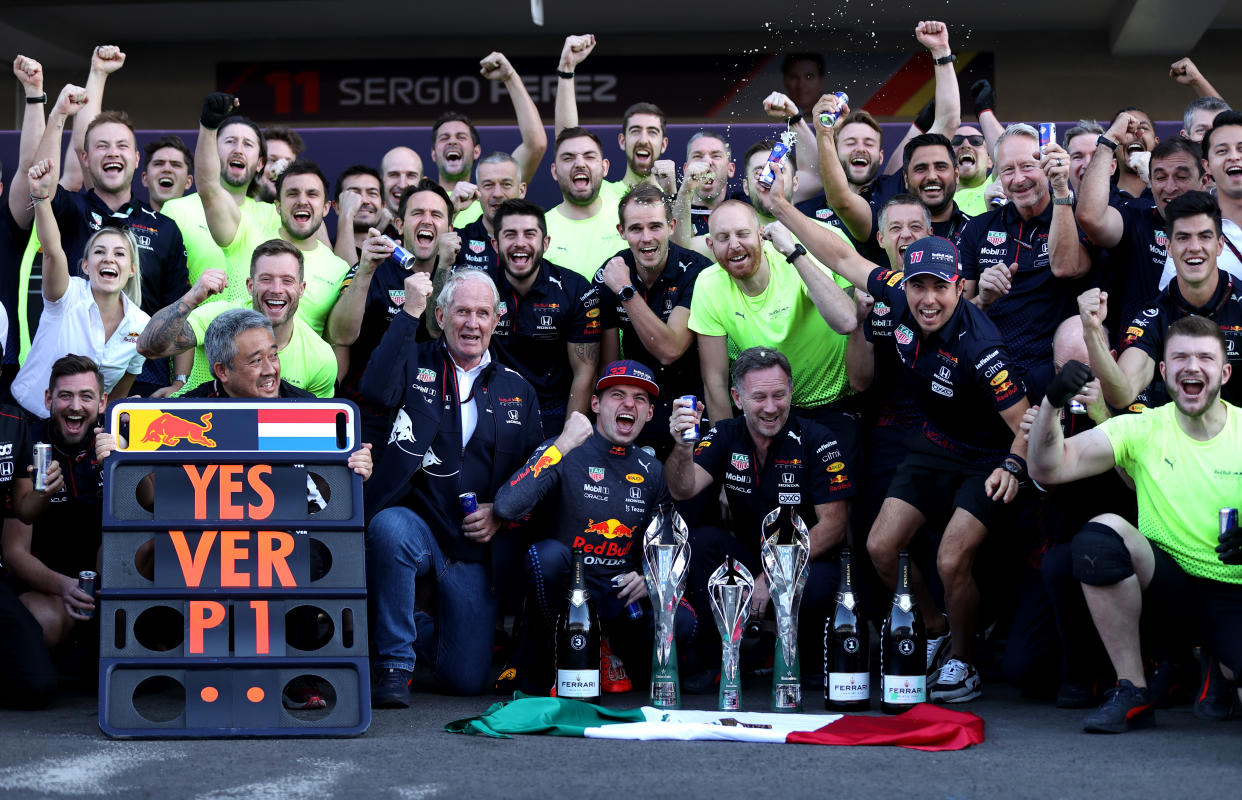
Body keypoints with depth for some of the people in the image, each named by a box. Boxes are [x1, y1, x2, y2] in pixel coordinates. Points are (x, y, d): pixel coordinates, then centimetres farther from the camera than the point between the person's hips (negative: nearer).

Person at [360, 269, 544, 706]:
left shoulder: (517, 390, 11)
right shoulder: (416, 363, 4)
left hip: (476, 550, 2)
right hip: (416, 524, -2)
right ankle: (394, 664, -21)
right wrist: (409, 312, -18)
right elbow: (376, 391, -20)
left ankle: (420, 629, 33)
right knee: (389, 526, -40)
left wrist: (503, 512, -6)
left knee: (467, 679, -3)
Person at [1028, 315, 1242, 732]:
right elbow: (1048, 469, -13)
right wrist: (1052, 403, -31)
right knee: (1101, 532, -31)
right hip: (1169, 584, 1)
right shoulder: (1143, 430, -2)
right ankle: (1133, 693, -16)